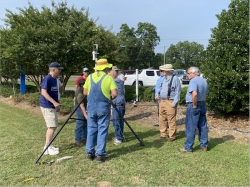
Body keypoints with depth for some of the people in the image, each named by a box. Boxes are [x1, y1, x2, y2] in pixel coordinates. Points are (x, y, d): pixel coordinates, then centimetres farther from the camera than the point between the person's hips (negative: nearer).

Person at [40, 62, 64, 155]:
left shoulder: (54, 79, 12)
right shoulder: (47, 78, -15)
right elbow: (43, 92, -24)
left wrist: (57, 104, 21)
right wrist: (54, 102, -30)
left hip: (52, 106, 10)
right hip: (47, 106, -10)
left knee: (53, 126, 13)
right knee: (52, 127, -10)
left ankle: (48, 146, 22)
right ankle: (47, 148, -3)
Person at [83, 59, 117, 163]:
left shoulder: (90, 77, 6)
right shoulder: (108, 78, -5)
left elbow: (85, 92, 9)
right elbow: (115, 94, -11)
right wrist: (110, 98, 9)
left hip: (91, 107, 4)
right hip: (104, 107, -3)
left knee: (91, 129, 13)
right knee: (102, 130, 3)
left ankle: (89, 152, 17)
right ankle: (100, 154, 3)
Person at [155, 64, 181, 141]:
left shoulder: (175, 79, -9)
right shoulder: (164, 79, 14)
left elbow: (177, 92, -11)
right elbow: (160, 88, 26)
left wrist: (174, 103, -16)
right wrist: (157, 94, 5)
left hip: (170, 102, -8)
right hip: (162, 101, 8)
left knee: (171, 120, -3)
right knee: (162, 119, 13)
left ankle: (172, 136, 7)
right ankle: (163, 134, 24)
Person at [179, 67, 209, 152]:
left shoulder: (193, 81, -16)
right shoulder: (204, 81, 14)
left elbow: (194, 94, -30)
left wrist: (194, 106, -21)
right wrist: (201, 102, 16)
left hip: (193, 106, -9)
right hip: (203, 105, 9)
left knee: (191, 127, -2)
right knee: (202, 126, 13)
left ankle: (188, 147, 4)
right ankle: (204, 145, 21)